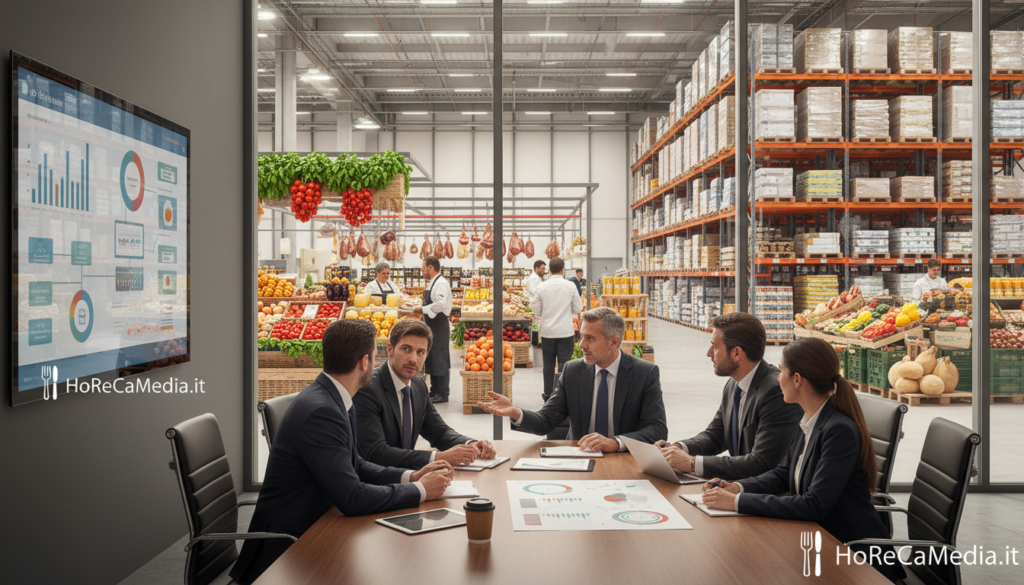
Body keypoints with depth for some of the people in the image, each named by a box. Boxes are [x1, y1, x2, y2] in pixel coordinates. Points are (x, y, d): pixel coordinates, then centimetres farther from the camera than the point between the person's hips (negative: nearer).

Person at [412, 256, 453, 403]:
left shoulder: (441, 283, -16)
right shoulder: (432, 283, 17)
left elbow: (440, 304, -29)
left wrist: (422, 309, -20)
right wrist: (420, 310, 14)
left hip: (439, 326, -11)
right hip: (431, 326, 11)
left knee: (439, 360, -7)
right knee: (431, 359, 15)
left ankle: (442, 394, -2)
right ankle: (434, 392, 24)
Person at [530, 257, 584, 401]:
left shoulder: (542, 287, -4)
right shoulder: (570, 286, -6)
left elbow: (537, 311, 2)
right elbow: (578, 308, 2)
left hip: (547, 331, 1)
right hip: (566, 331, -1)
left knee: (548, 364, 11)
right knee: (564, 364, 3)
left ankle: (548, 395, 18)